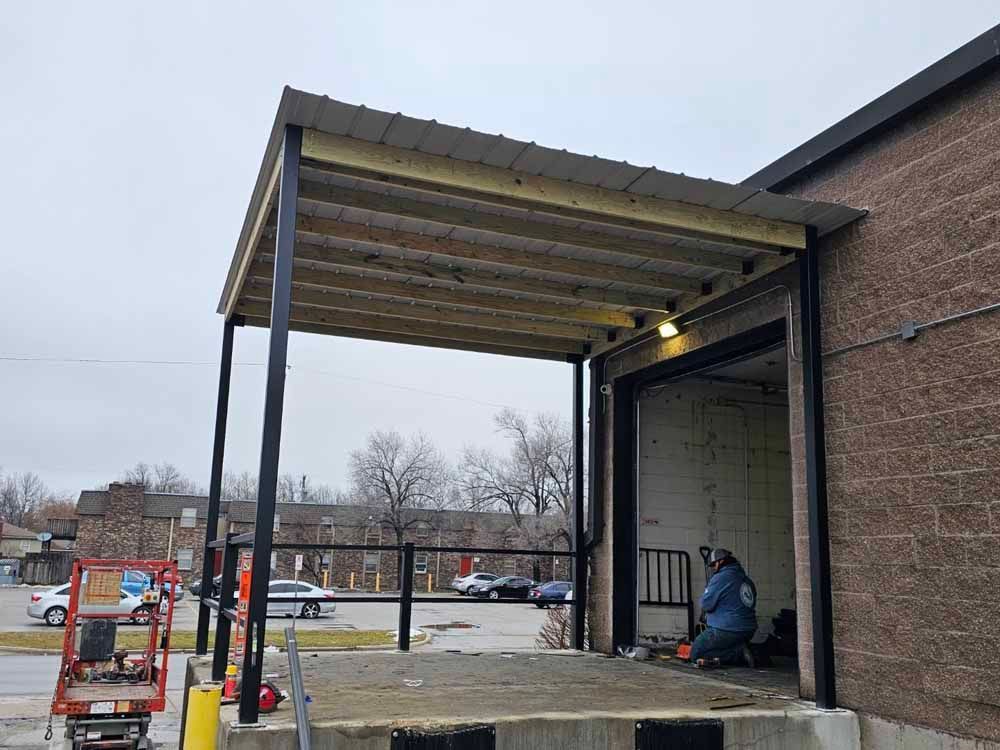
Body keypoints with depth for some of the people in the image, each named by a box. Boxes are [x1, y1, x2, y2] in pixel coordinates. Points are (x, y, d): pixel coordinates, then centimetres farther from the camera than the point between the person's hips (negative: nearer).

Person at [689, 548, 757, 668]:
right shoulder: (746, 580, 11)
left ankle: (738, 653, -13)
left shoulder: (720, 578, -13)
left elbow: (705, 604, -14)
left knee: (696, 653, -2)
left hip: (727, 631, -8)